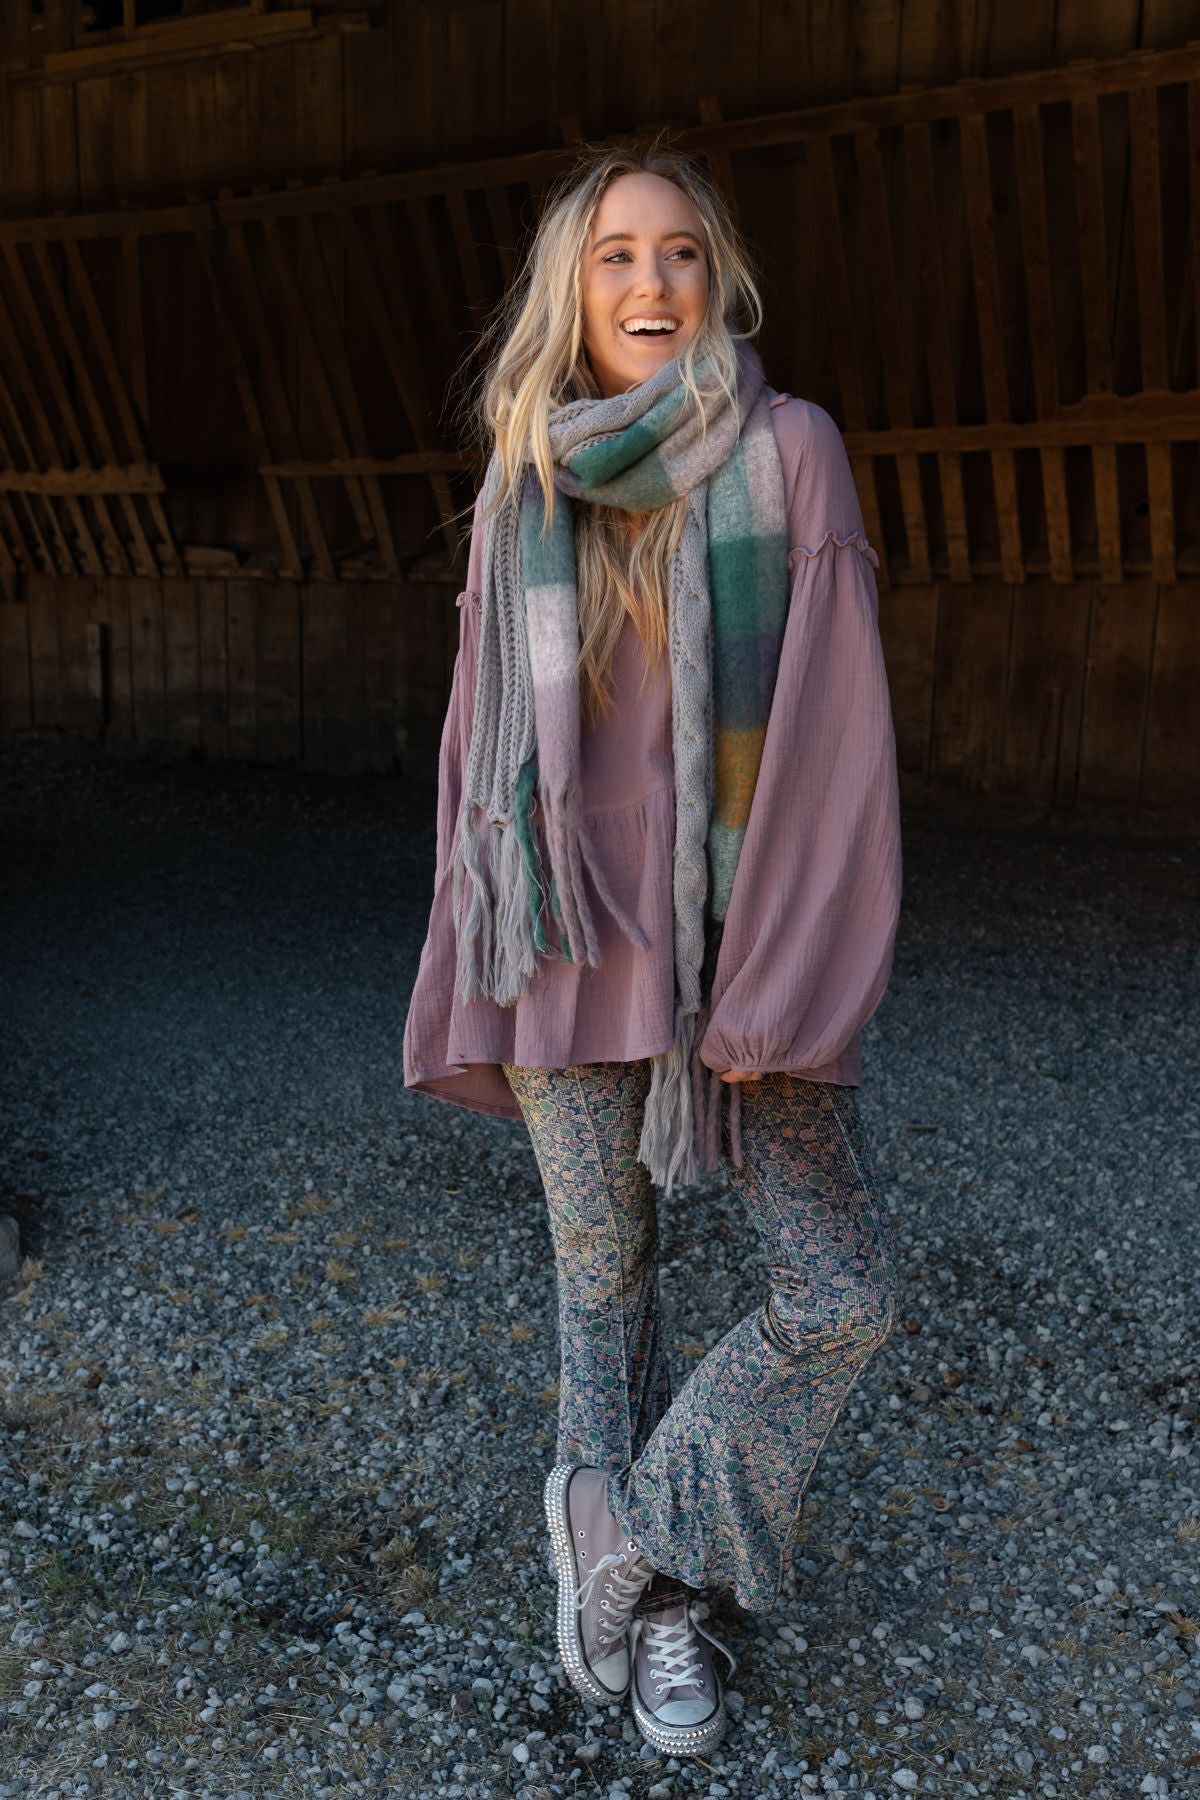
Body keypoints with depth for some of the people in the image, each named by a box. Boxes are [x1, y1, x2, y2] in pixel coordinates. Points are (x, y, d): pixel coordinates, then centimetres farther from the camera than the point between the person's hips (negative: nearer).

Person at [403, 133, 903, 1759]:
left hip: (740, 934, -1)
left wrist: (779, 981, -15)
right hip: (577, 941, 2)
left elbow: (831, 721, -9)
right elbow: (485, 741, 8)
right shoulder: (521, 492, 5)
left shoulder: (789, 451, -3)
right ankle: (657, 1589, 32)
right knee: (604, 1272, 11)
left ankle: (629, 1534, 20)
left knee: (845, 1295, -3)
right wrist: (472, 980, 7)